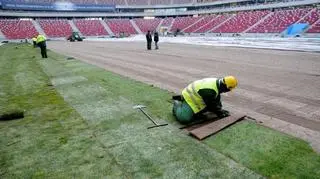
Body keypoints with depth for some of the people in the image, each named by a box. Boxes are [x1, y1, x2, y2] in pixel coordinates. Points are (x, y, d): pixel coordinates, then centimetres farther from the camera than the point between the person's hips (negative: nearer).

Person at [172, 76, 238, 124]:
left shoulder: (217, 82, -2)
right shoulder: (210, 91, -32)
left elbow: (217, 98, 12)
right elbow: (212, 105, -19)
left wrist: (220, 109, 10)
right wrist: (220, 113, -5)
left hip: (195, 95, 10)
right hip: (190, 99, -10)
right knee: (184, 119, -22)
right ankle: (177, 104, 7)